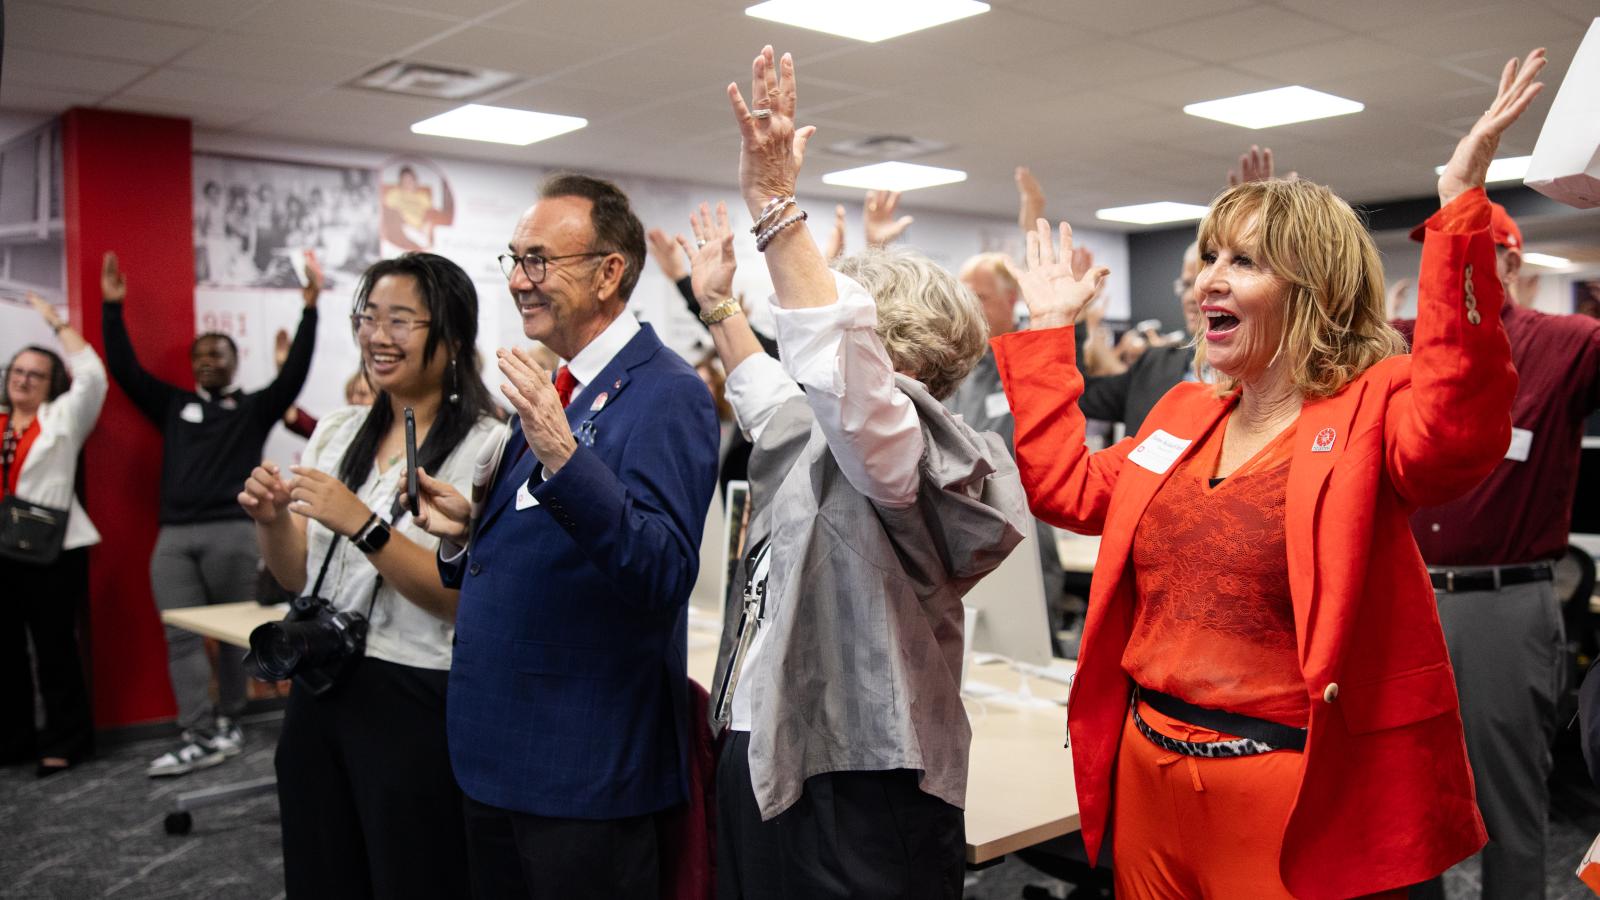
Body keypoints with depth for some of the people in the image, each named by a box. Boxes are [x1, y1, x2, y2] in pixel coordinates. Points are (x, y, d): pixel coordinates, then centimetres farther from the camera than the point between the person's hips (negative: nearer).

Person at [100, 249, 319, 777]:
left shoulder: (255, 408, 8)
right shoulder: (174, 406, 17)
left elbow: (294, 372, -4)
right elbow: (125, 369, 13)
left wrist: (310, 309, -12)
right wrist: (113, 306, 7)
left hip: (233, 532, -3)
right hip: (174, 537, 3)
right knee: (182, 637, -4)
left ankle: (228, 724, 13)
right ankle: (199, 738, -3)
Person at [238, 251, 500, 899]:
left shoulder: (486, 448, -12)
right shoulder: (336, 433, 7)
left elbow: (467, 598, -17)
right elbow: (297, 578, 13)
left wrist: (364, 525, -25)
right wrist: (272, 520, -7)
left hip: (414, 700, -6)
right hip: (319, 692, 6)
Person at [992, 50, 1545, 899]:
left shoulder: (1373, 409, -11)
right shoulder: (1183, 413, 9)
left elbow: (1458, 431, -33)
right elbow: (1066, 488, 15)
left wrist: (1460, 212, -38)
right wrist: (1046, 331, 16)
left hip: (1293, 796, -6)